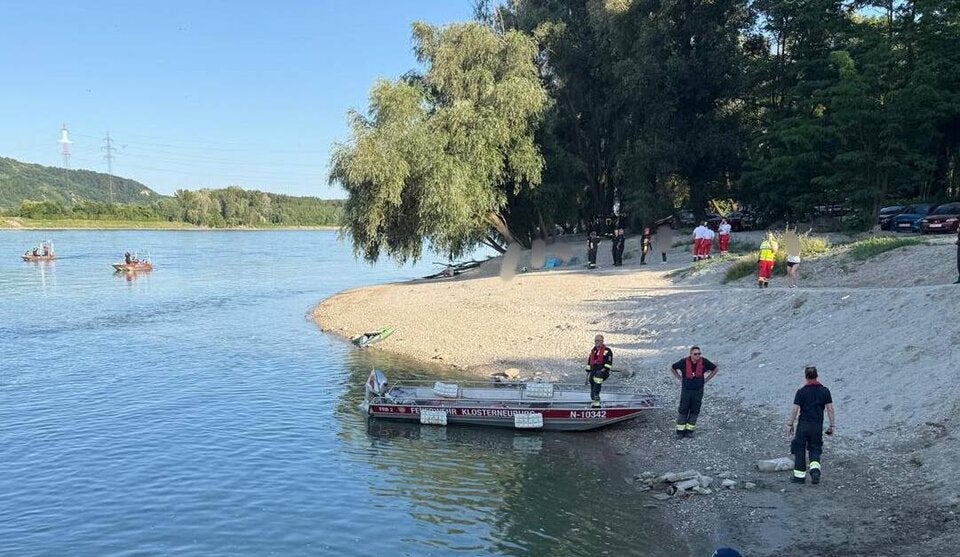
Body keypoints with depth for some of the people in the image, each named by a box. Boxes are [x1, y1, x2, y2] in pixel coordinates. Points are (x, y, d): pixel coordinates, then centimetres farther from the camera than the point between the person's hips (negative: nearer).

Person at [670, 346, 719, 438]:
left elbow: (716, 369, 4)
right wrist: (680, 379, 0)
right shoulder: (684, 362, -12)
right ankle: (680, 431, 11)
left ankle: (689, 430, 19)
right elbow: (672, 368, 5)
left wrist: (706, 379, 1)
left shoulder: (704, 362, -10)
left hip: (698, 391, 1)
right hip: (686, 390, -1)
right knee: (683, 410, 1)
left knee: (694, 411, 7)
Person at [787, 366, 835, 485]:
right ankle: (815, 470, -8)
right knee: (815, 450, 15)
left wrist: (790, 424, 0)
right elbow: (830, 409, 0)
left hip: (803, 425, -3)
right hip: (818, 426, 3)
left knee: (799, 449, 7)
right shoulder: (825, 391, 0)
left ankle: (800, 476, 10)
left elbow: (795, 409, -9)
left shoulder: (801, 391, -8)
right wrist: (832, 425, 7)